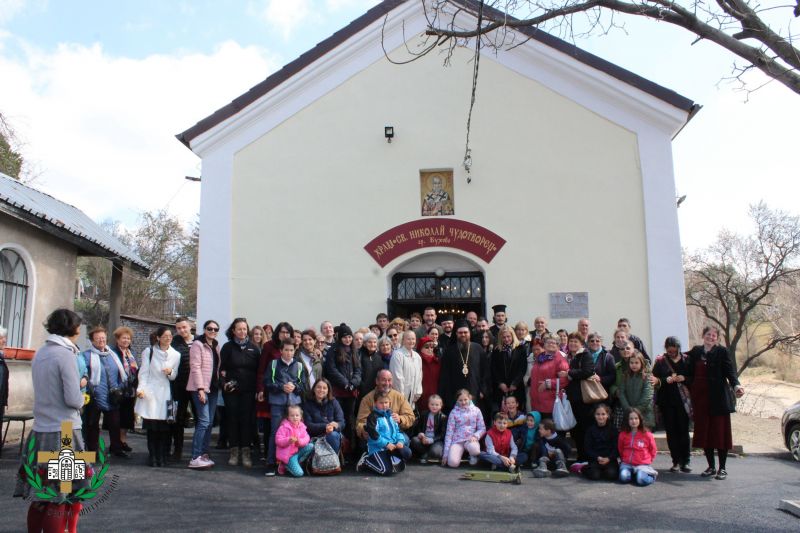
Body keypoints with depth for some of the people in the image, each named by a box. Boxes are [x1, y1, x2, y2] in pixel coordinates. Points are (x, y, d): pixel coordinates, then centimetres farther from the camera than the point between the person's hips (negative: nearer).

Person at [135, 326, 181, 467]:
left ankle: (161, 456, 7)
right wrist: (141, 388, -8)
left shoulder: (176, 355, 8)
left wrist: (170, 372, -10)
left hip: (165, 393, 1)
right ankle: (152, 456, 8)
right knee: (151, 427, -1)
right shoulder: (149, 352, 5)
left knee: (164, 427, -2)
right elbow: (144, 372, 4)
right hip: (150, 392, -1)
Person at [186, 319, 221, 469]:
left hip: (213, 388, 7)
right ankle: (195, 458, -10)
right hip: (200, 388, -7)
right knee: (204, 421, -13)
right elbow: (195, 367, -13)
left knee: (209, 422, 7)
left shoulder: (216, 346, 15)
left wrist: (219, 383, 7)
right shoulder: (197, 344, -7)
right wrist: (200, 388, -18)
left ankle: (204, 454, 13)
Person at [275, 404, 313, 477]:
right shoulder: (284, 427, -13)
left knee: (311, 446, -14)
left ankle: (295, 463, -4)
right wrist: (288, 440, -32)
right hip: (288, 454, -7)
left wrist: (300, 441, -23)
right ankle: (284, 465, 9)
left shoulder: (301, 426, 4)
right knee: (299, 473, -20)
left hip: (298, 451, 7)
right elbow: (278, 441, -16)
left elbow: (306, 438, -2)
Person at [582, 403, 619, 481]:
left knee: (611, 474, -28)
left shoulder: (613, 430, 5)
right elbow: (587, 448, 1)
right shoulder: (590, 430, 6)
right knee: (594, 475, -25)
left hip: (609, 459, 0)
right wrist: (597, 458, -14)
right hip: (595, 459, 0)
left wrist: (608, 458, -17)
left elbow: (616, 448, 0)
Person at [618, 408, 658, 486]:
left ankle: (652, 475, 5)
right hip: (627, 463, 2)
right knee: (624, 477, -27)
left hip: (642, 464, -1)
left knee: (642, 480, -28)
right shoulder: (623, 434, 2)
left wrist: (648, 461, 9)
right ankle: (632, 473, 6)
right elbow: (620, 449, 17)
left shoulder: (647, 435, -4)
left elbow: (653, 450, 11)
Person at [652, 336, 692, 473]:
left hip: (683, 400, -1)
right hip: (667, 401, 1)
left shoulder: (686, 360, 5)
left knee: (683, 430, -2)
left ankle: (685, 461, 6)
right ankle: (676, 462, 10)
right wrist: (667, 380, -15)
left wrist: (684, 378, -13)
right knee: (671, 431, 3)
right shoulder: (660, 361, 5)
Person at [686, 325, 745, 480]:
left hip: (718, 398, -4)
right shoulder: (696, 351, 9)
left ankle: (722, 468, 11)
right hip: (700, 397, 4)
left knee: (720, 432, 2)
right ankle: (711, 467, 19)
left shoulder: (722, 351, -3)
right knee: (704, 432, 7)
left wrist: (736, 385, -26)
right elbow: (690, 373, 16)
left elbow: (730, 371, -12)